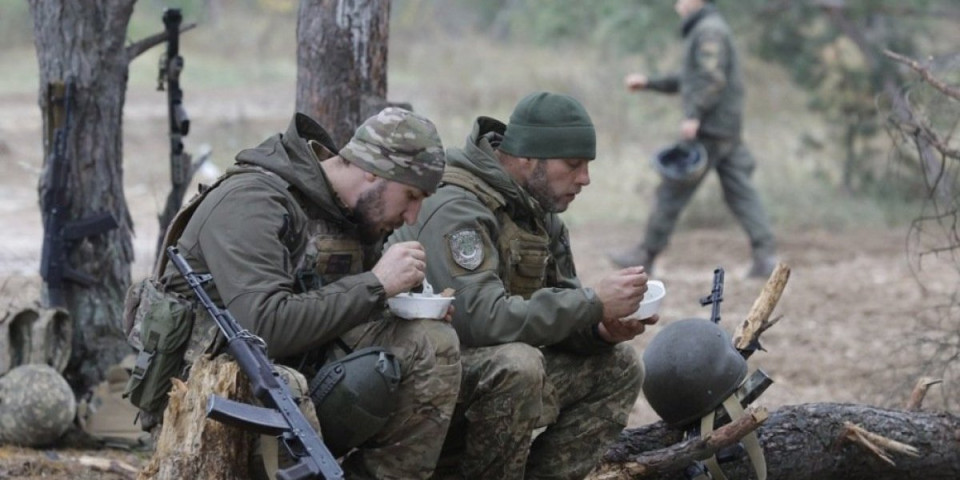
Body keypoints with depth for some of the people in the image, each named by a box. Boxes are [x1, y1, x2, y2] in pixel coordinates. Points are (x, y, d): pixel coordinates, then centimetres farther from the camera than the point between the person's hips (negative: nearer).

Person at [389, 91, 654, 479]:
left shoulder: (538, 210, 8)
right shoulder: (455, 209, -22)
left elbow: (557, 305, 9)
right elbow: (481, 320, -33)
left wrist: (601, 329, -15)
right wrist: (593, 302, -28)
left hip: (498, 370, 9)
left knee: (618, 367, 2)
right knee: (516, 365, -35)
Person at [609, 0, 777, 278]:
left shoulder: (709, 30, -10)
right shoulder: (703, 30, 22)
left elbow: (713, 78, -21)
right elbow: (688, 81, 29)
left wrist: (694, 115, -25)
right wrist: (649, 83, 25)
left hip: (708, 130, -10)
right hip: (727, 130, 10)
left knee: (673, 190, -2)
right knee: (739, 193, 3)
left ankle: (646, 255, 4)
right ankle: (765, 256, -4)